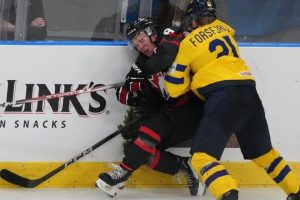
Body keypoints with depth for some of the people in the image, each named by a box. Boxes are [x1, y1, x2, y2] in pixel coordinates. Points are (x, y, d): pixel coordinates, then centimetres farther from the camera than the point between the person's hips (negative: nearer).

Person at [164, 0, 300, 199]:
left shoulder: (189, 43, 6)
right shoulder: (224, 28, 20)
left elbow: (175, 88, 8)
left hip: (223, 97, -6)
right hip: (250, 94, 6)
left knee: (202, 156, -10)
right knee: (263, 153, 24)